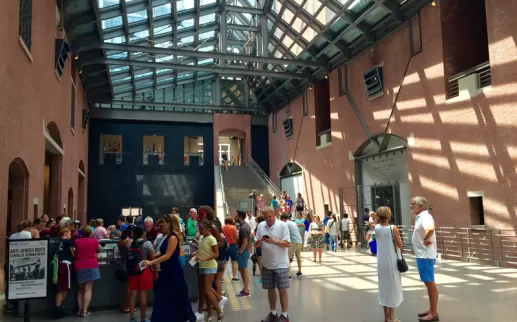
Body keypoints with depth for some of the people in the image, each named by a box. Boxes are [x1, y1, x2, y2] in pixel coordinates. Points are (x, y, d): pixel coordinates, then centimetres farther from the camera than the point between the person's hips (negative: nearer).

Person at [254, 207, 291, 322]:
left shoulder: (282, 225, -9)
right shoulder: (260, 226, 4)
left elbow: (287, 244, -12)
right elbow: (256, 244, 8)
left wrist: (274, 241, -25)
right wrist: (259, 241, -15)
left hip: (280, 264, -4)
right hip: (267, 264, 5)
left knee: (282, 289, 0)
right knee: (270, 289, 13)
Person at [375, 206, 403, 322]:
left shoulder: (376, 228, -1)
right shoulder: (393, 228, -14)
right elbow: (400, 245, -9)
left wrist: (380, 219, 10)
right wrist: (397, 234, 5)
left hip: (381, 262, 5)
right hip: (391, 262, -4)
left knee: (384, 286, 14)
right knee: (392, 287, 5)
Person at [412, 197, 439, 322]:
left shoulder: (425, 217, -19)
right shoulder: (420, 217, 11)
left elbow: (430, 229, -40)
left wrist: (426, 239, -24)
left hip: (425, 256, -10)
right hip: (422, 255, 10)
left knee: (430, 283, -2)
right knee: (428, 283, 16)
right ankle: (431, 310, 27)